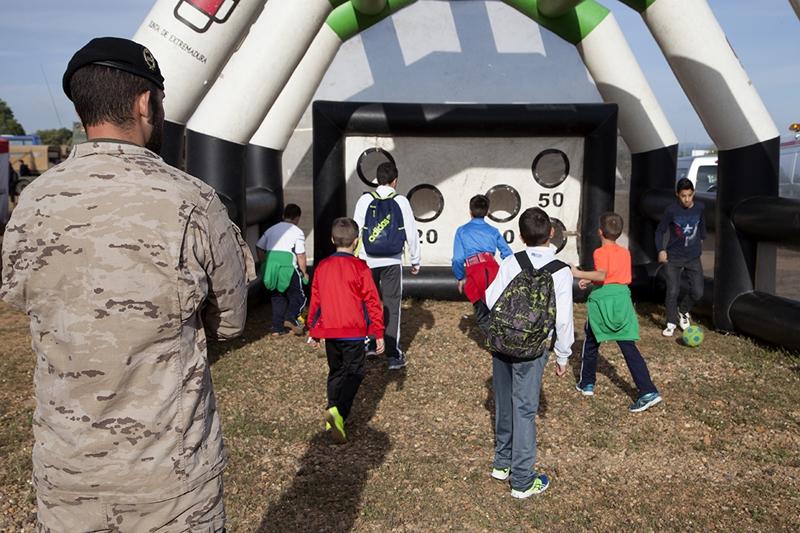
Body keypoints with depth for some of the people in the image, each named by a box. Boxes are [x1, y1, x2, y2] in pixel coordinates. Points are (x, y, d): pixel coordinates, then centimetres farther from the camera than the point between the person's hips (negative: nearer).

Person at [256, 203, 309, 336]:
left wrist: (265, 264, 22)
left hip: (270, 263, 5)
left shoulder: (272, 229, 18)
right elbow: (300, 255, -3)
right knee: (298, 296, 6)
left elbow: (259, 247, 15)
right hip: (287, 264, -5)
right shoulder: (297, 231, 3)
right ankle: (291, 318, -18)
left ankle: (277, 328, 13)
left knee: (276, 297, 16)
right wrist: (304, 272, 7)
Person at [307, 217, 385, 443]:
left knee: (336, 372, 19)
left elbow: (315, 301, 10)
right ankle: (338, 411, -19)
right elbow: (372, 302, -8)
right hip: (354, 332, -5)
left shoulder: (322, 267, 5)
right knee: (354, 372, 2)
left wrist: (313, 331, 20)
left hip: (329, 331, 5)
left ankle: (333, 416, 22)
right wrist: (378, 333, -3)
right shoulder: (360, 268, -9)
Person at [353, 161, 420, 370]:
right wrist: (415, 260, 10)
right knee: (391, 306, 3)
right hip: (392, 261, -1)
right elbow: (411, 232, -1)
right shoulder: (401, 201, -3)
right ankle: (393, 355, 4)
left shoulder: (365, 200, -1)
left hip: (368, 260, 1)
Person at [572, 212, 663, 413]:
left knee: (591, 342, 15)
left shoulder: (601, 252, -8)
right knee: (629, 346, 1)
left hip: (603, 300, -5)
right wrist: (591, 281, 23)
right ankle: (648, 391, -8)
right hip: (623, 298, 5)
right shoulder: (625, 252, 14)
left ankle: (587, 384, 26)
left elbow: (601, 275, -24)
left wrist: (580, 274, -13)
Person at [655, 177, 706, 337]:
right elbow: (660, 231, -5)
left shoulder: (700, 208, -5)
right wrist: (661, 250, -13)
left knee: (697, 292, 0)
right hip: (673, 258, -3)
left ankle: (683, 311, 29)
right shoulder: (672, 210, -14)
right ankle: (671, 323, 15)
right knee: (672, 291, -2)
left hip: (693, 257, 3)